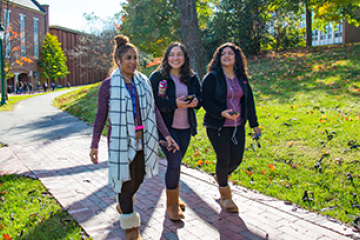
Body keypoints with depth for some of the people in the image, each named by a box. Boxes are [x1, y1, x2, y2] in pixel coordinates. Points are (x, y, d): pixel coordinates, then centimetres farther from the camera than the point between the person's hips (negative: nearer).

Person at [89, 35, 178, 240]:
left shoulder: (144, 82, 5)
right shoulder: (109, 85, -6)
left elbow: (153, 110, 8)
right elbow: (101, 115, -3)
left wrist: (166, 134, 4)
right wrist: (95, 145, -3)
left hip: (142, 138, 4)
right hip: (121, 139, -4)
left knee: (139, 177, 15)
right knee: (125, 179, 2)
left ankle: (124, 204, 47)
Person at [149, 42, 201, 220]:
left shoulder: (192, 77, 7)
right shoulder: (157, 76, -6)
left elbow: (199, 97, 14)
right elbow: (153, 102, -12)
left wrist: (195, 102, -9)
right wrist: (175, 104, -22)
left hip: (185, 127, 5)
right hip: (166, 126, -5)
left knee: (176, 163, 15)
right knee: (174, 163, -9)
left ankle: (174, 197, 36)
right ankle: (172, 205, 9)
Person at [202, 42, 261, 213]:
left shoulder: (242, 77, 8)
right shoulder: (212, 77, -8)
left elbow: (249, 101, 12)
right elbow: (206, 102, -11)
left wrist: (254, 124, 12)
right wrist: (222, 113, -27)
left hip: (237, 125, 5)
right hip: (217, 126, -5)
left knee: (237, 159, 6)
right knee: (223, 159, 2)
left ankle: (221, 176, 41)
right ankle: (225, 195, 25)